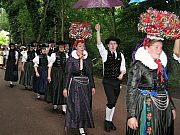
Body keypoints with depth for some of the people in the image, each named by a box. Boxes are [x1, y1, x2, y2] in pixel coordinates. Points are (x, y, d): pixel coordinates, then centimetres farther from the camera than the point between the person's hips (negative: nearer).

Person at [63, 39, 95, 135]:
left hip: (86, 85, 3)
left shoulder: (87, 59, 7)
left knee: (85, 106, 4)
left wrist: (93, 86, 10)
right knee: (74, 106, -1)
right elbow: (67, 74, -3)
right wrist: (65, 88, -6)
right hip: (74, 85, -3)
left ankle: (82, 127, 14)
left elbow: (90, 74, 12)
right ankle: (71, 124, 17)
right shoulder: (71, 59, -3)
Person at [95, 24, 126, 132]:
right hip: (108, 81, -4)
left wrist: (122, 74, -11)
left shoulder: (120, 55, 9)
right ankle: (107, 121, 5)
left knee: (114, 102, 10)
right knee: (111, 101, -14)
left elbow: (123, 68, 11)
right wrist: (98, 31, -25)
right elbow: (99, 44, -14)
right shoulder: (105, 53, 0)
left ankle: (110, 121, 25)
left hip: (117, 82, 4)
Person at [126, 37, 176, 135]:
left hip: (164, 109, 6)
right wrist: (131, 115, -18)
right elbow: (131, 91, -13)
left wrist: (171, 107, 17)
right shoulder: (139, 66, -11)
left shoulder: (161, 65, 8)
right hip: (146, 108, -6)